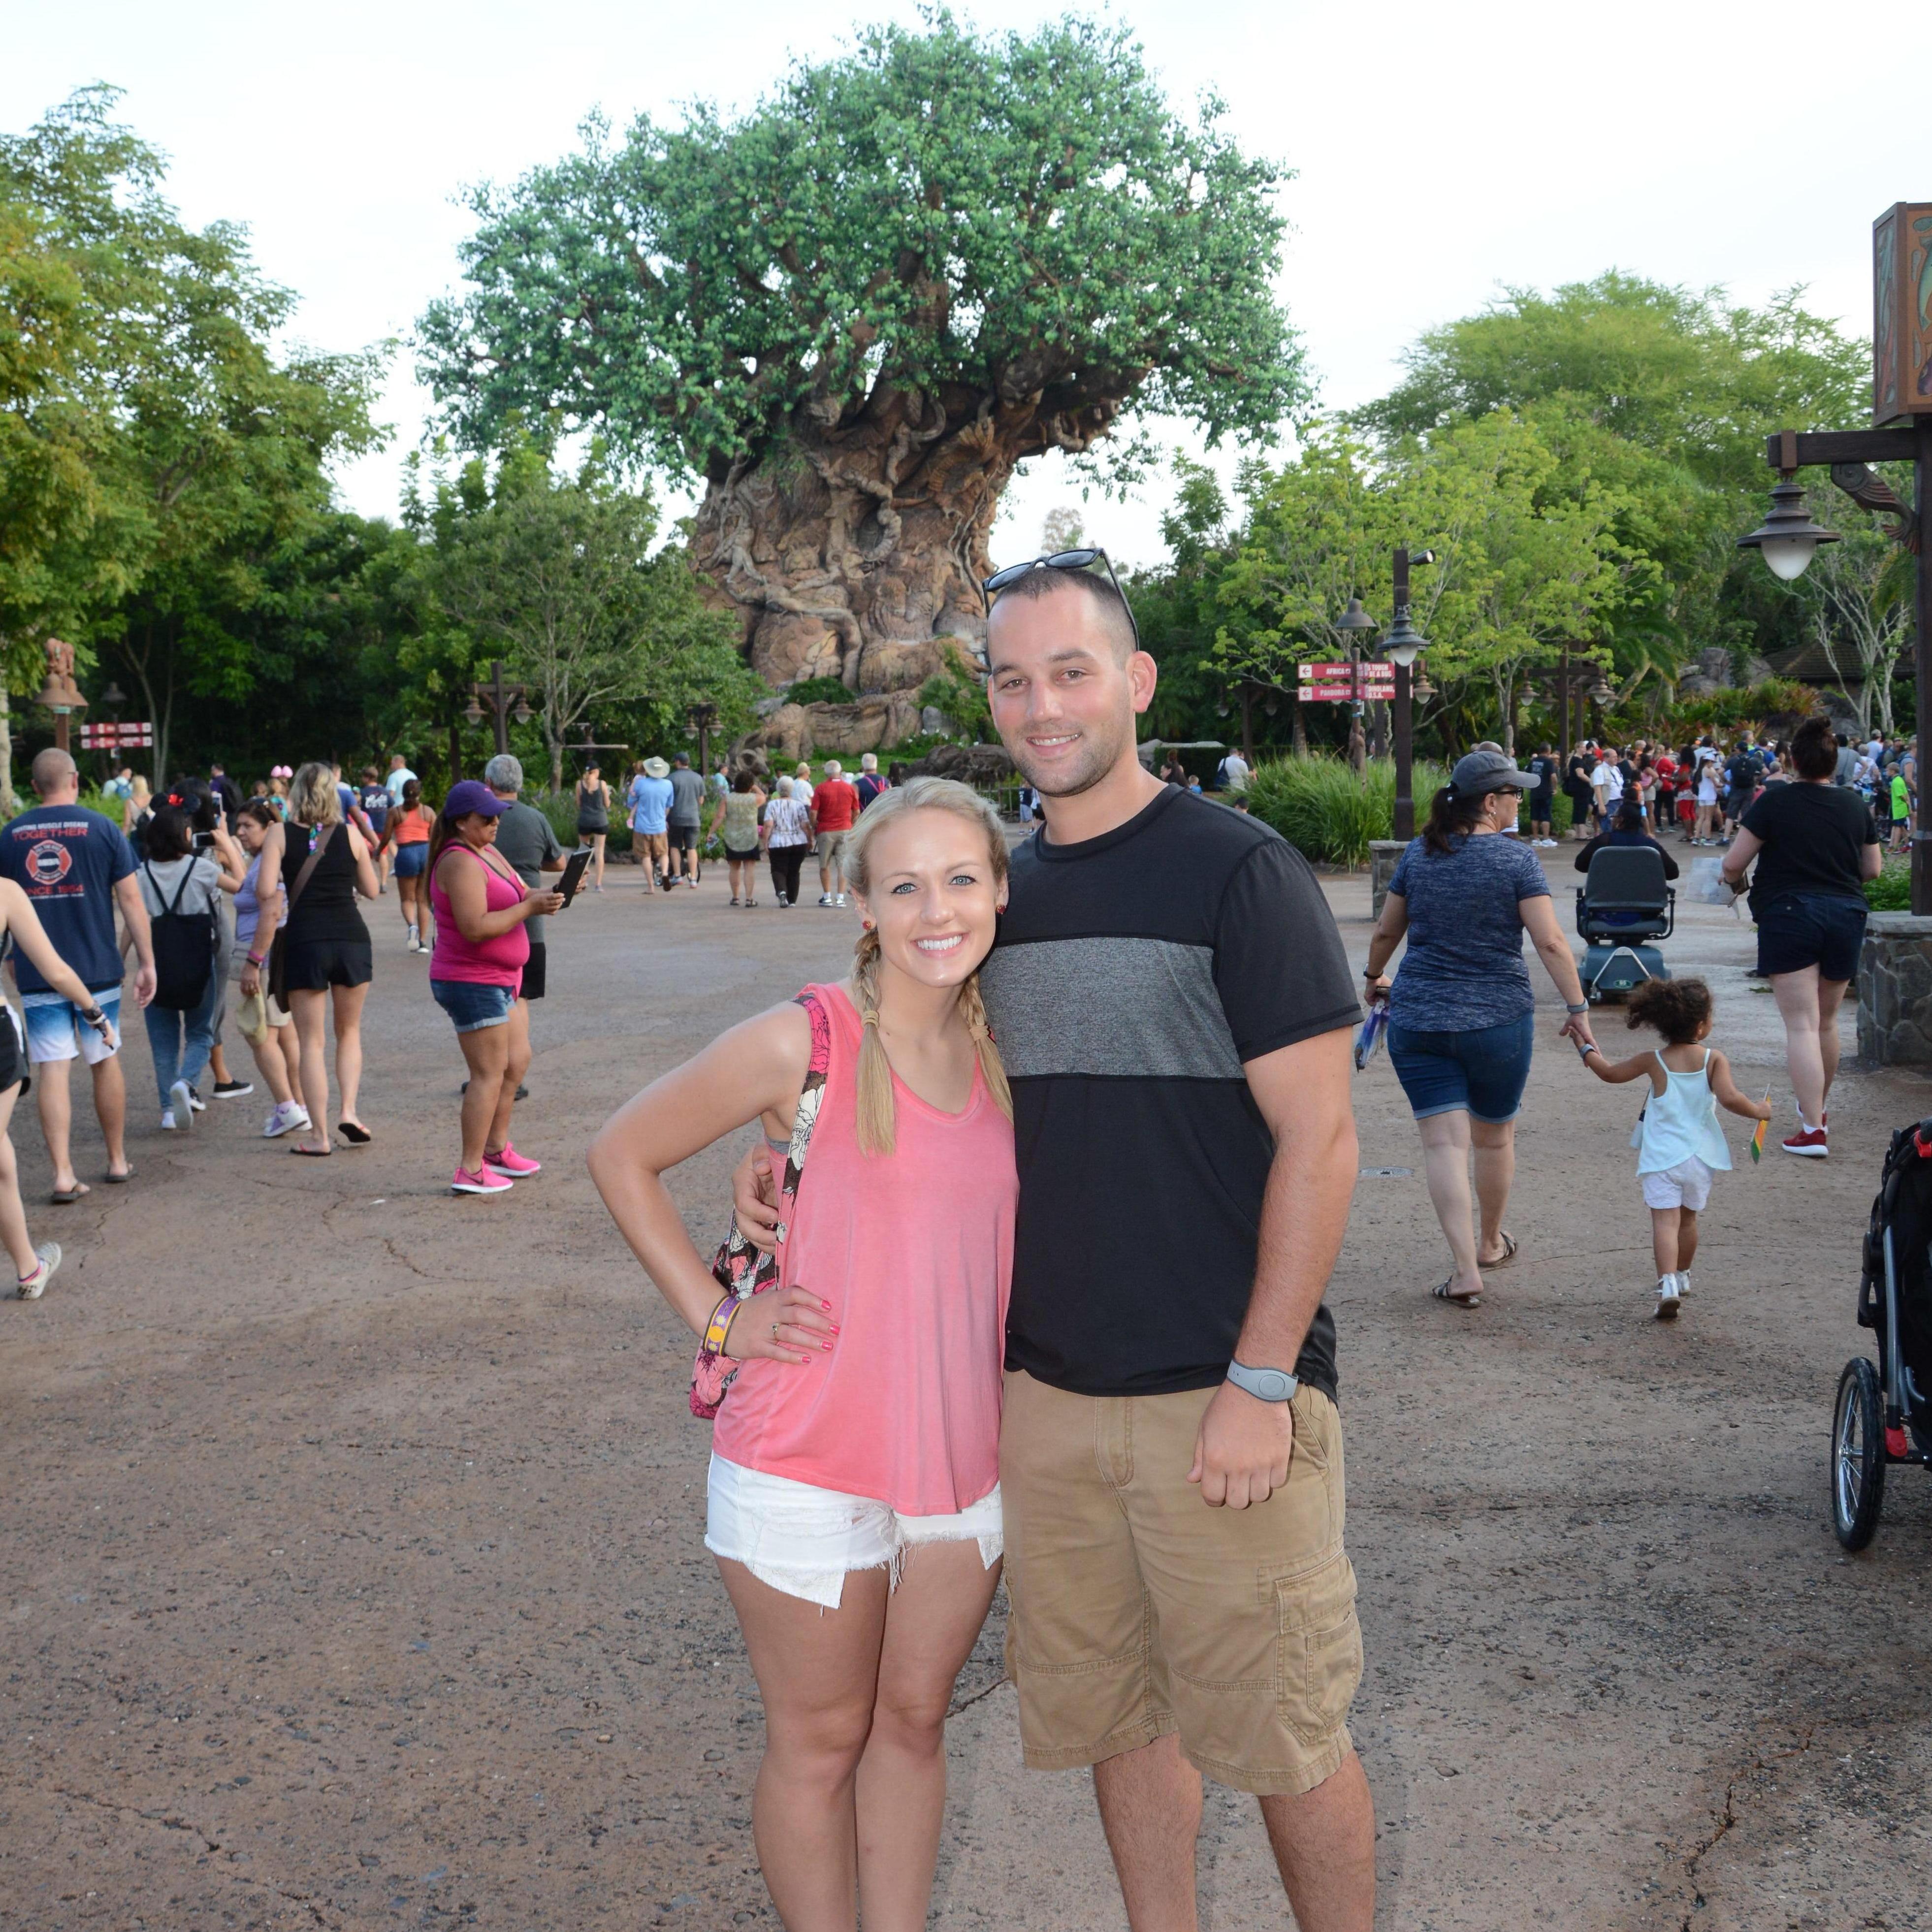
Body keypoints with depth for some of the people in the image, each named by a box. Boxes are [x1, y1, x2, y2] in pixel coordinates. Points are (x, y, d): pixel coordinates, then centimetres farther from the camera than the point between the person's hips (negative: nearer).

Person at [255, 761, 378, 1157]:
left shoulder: (280, 837, -1)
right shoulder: (349, 835, 2)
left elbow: (265, 890, -9)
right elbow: (371, 890, 8)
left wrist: (288, 879, 11)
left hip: (304, 942, -1)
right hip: (352, 940, 1)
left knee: (311, 1040, 6)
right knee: (349, 1031, 20)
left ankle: (319, 1135, 5)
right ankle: (349, 1110, 3)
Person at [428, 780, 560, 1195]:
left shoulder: (488, 853, 13)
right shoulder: (460, 863, -19)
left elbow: (519, 896, 14)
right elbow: (475, 927, -27)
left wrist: (546, 897, -7)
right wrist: (530, 908, -24)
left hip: (501, 979, 10)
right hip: (473, 983, -10)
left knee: (517, 1061, 16)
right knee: (489, 1074, -8)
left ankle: (497, 1149, 27)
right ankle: (470, 1171, -4)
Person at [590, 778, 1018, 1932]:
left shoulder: (1005, 1050, 1)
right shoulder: (804, 1044, -15)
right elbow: (624, 1156, -5)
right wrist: (718, 1318, -8)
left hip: (964, 1455, 5)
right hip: (810, 1464, -5)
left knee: (916, 1719, 18)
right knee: (821, 1739, 10)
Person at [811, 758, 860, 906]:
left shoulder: (821, 789, -6)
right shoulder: (850, 788, 2)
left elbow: (814, 812, -9)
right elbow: (856, 812, 7)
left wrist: (814, 828, 6)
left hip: (825, 831, -2)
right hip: (845, 830, 2)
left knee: (824, 865, 10)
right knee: (843, 865, 4)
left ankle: (827, 897, 10)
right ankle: (840, 897, 0)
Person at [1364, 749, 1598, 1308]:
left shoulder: (1418, 855, 3)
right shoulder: (1516, 861, -8)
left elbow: (1386, 932, 12)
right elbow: (1551, 942, -14)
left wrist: (1374, 978, 29)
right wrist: (1578, 1008, -7)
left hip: (1417, 1022, 2)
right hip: (1499, 1021, -2)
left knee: (1444, 1143, -2)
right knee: (1495, 1137, 18)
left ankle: (1465, 1270, -10)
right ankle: (1491, 1244, 37)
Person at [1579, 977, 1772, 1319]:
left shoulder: (1653, 1062, -2)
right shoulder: (1714, 1059, -5)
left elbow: (1610, 1073, 10)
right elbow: (1729, 1098, -17)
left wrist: (1589, 1053, 28)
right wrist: (1757, 1111, 1)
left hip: (1662, 1158, -2)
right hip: (1699, 1157, 2)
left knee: (1665, 1220, -10)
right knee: (1688, 1219, 20)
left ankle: (1667, 1283, -27)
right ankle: (1682, 1275, 37)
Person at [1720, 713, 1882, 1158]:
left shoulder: (1774, 801, -7)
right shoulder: (1856, 806, 5)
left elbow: (1733, 864, -8)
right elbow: (1874, 868, 13)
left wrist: (1736, 882, 14)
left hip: (1789, 916, -4)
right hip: (1846, 915, 4)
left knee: (1801, 1024, -6)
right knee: (1827, 1021, 19)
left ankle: (1813, 1129, -13)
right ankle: (1818, 1105, 37)